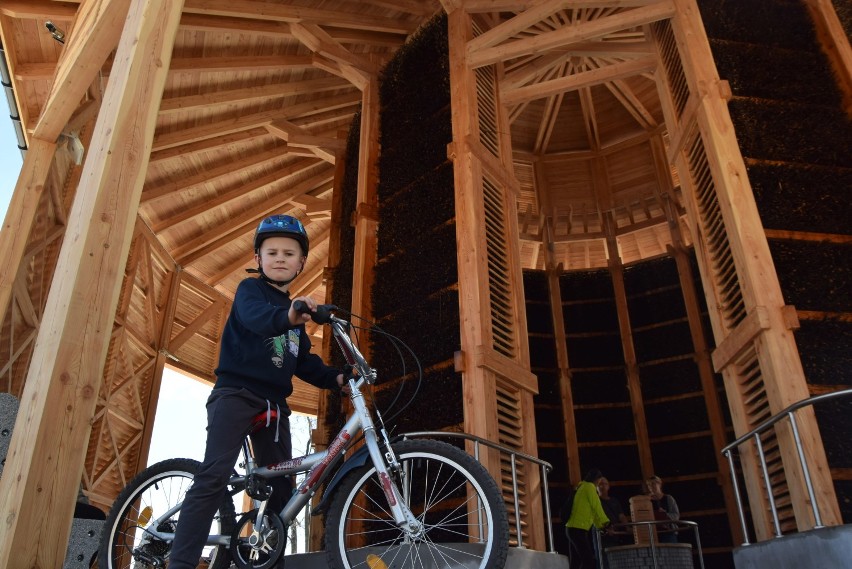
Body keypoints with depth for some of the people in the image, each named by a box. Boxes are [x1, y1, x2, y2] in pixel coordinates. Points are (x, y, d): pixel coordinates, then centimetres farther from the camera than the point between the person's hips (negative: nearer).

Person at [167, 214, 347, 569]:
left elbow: (305, 364, 21)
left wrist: (336, 378, 3)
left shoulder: (295, 311, 22)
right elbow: (255, 315, -24)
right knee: (215, 476, -21)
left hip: (273, 404, 7)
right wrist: (287, 317, -46)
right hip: (236, 393, -7)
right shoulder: (250, 289, 2)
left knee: (281, 489, 6)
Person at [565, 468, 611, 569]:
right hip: (578, 529, -10)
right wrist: (606, 522, 5)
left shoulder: (582, 487, 24)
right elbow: (596, 506, -6)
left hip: (572, 528, 10)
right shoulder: (589, 486, -4)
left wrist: (600, 526, 17)